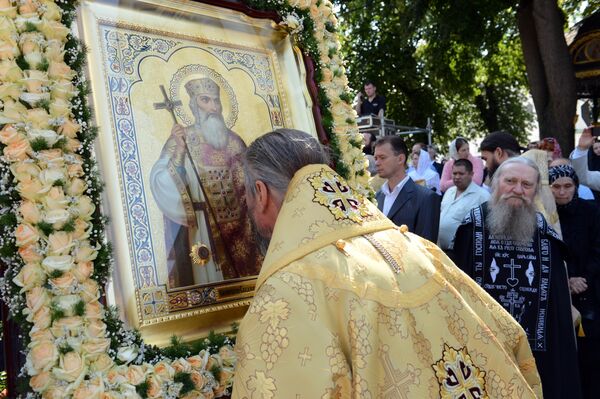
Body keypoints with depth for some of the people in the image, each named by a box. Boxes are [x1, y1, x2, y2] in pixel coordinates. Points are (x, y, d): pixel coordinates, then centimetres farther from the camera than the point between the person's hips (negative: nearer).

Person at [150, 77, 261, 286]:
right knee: (206, 276, -1)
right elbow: (164, 183, -13)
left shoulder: (232, 140, 8)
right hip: (200, 228, -3)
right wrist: (179, 149, -23)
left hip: (236, 225, 4)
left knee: (241, 283, 6)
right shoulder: (181, 139, -2)